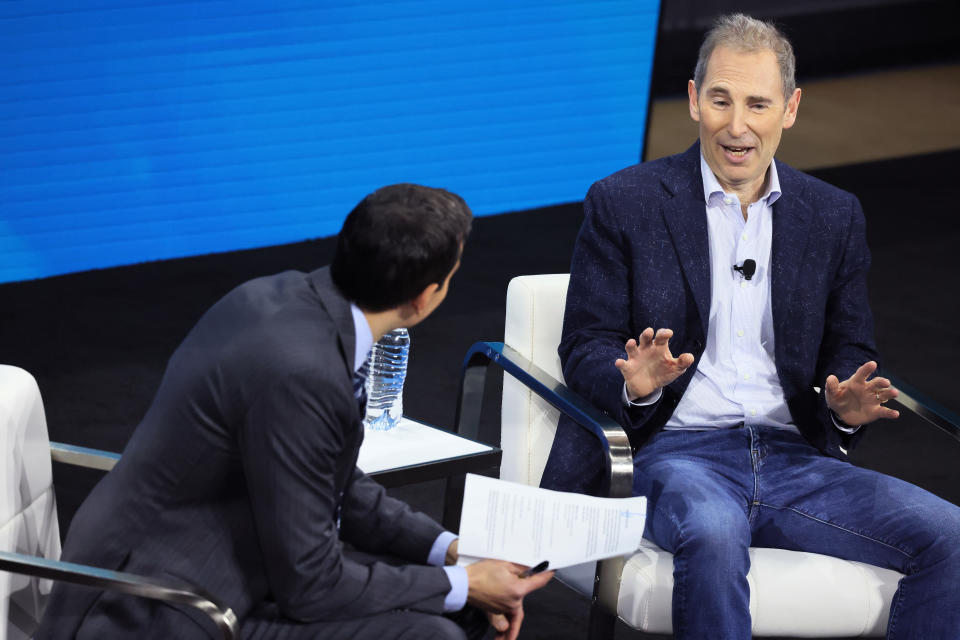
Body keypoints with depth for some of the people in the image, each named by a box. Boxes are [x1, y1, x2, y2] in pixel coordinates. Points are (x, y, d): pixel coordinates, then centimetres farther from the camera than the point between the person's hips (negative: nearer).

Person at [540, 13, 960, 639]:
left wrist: (847, 405, -7)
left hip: (795, 458, 3)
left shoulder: (835, 217, 14)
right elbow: (585, 348, 5)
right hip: (681, 451, -3)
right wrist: (633, 382, -19)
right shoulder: (624, 203, 5)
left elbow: (851, 349, 17)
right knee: (713, 535, -39)